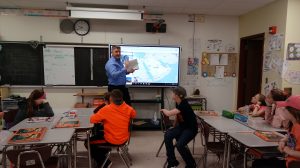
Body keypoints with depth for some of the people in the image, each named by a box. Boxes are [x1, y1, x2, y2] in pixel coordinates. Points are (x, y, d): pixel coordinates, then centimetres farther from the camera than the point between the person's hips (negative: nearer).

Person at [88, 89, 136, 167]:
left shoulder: (106, 109, -22)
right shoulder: (128, 108, -9)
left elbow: (92, 120, -13)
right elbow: (134, 115, 13)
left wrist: (103, 119, 4)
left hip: (111, 140, -6)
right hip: (124, 139, 6)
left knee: (89, 142, 16)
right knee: (100, 134, 31)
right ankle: (102, 155, 39)